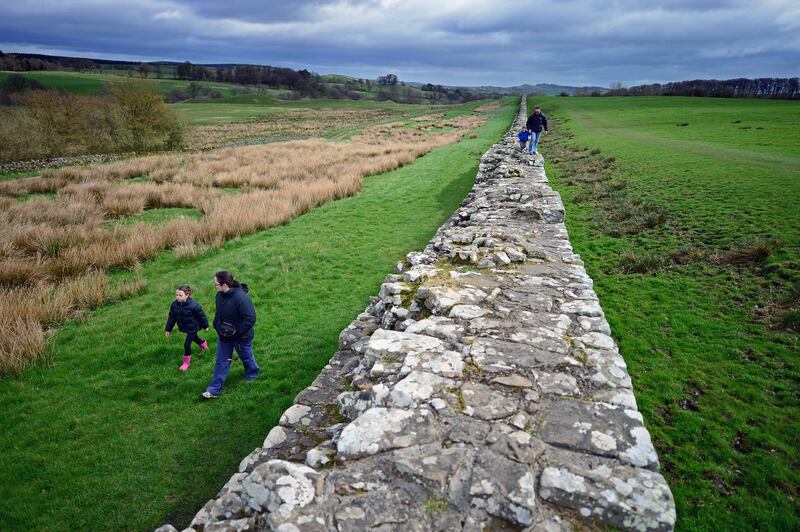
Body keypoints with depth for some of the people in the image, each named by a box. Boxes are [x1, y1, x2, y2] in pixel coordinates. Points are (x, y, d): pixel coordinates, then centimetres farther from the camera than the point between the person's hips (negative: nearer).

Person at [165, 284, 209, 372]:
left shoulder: (193, 305, -30)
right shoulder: (174, 305, -14)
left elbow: (201, 315, -16)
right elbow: (171, 317, -1)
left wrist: (205, 326, -5)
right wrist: (168, 329, 3)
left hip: (193, 327, -6)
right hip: (184, 327, 6)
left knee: (187, 344, -6)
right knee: (194, 338, 28)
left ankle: (186, 362, 14)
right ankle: (203, 344, 61)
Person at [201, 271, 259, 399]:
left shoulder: (241, 297, -32)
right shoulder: (220, 295, -7)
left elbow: (250, 318, -31)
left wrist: (237, 332, -26)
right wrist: (217, 325, 1)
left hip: (240, 336, -6)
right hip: (224, 335, 6)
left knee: (246, 357, 20)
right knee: (221, 361, 10)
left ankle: (252, 373, 50)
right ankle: (214, 390, 17)